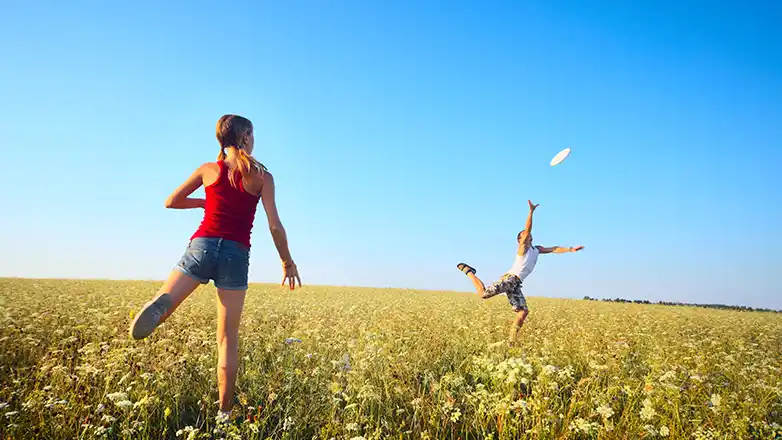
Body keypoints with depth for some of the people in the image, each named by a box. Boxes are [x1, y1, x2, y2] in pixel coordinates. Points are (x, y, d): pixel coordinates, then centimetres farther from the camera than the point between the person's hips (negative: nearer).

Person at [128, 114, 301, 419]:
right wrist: (288, 262, 10)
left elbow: (171, 202, 17)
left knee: (163, 308, 10)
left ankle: (160, 305, -29)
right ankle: (224, 411, 10)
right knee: (228, 337, 7)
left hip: (202, 246, 1)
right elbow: (275, 226, -2)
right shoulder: (262, 176, 2)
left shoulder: (208, 170, 8)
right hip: (236, 256, -1)